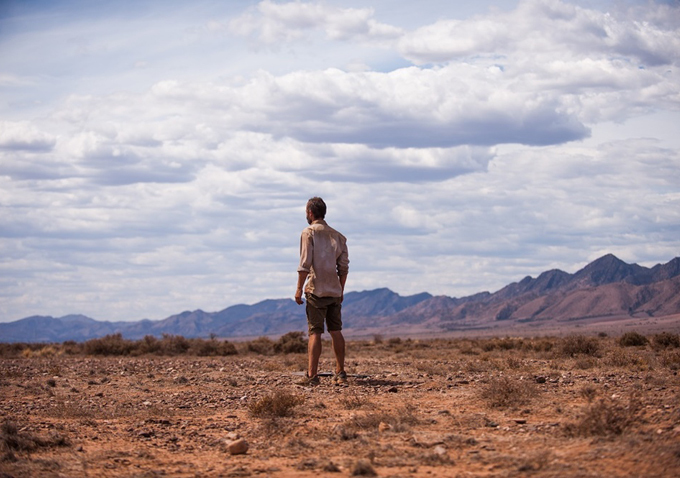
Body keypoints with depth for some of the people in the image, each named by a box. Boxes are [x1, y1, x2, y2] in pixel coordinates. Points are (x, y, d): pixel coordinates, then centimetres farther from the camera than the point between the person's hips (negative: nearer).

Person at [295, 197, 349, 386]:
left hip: (316, 291, -5)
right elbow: (344, 267, 11)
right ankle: (340, 373, 12)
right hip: (334, 291, 5)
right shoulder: (337, 236, 12)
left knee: (315, 332, -6)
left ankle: (312, 375, -10)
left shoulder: (309, 232, -4)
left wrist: (299, 288, -8)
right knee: (336, 331, 10)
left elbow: (305, 264, -12)